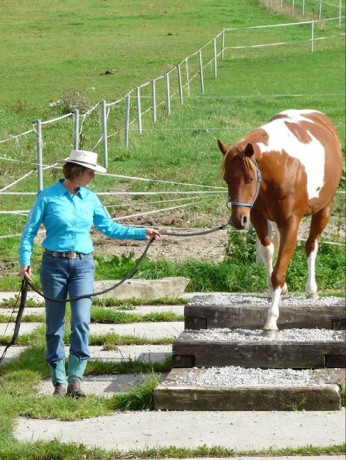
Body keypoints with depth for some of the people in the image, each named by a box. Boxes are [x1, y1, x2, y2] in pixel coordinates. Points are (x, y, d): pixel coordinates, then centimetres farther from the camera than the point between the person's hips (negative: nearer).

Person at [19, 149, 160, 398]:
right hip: (54, 264, -2)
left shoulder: (90, 199, 6)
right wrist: (25, 261, -13)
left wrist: (142, 233, 7)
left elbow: (110, 228, 13)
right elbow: (30, 230, -2)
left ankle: (75, 378, -4)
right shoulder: (48, 197, -5)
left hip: (83, 265, 3)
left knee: (81, 321, -10)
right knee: (54, 324, 3)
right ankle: (59, 381, 12)